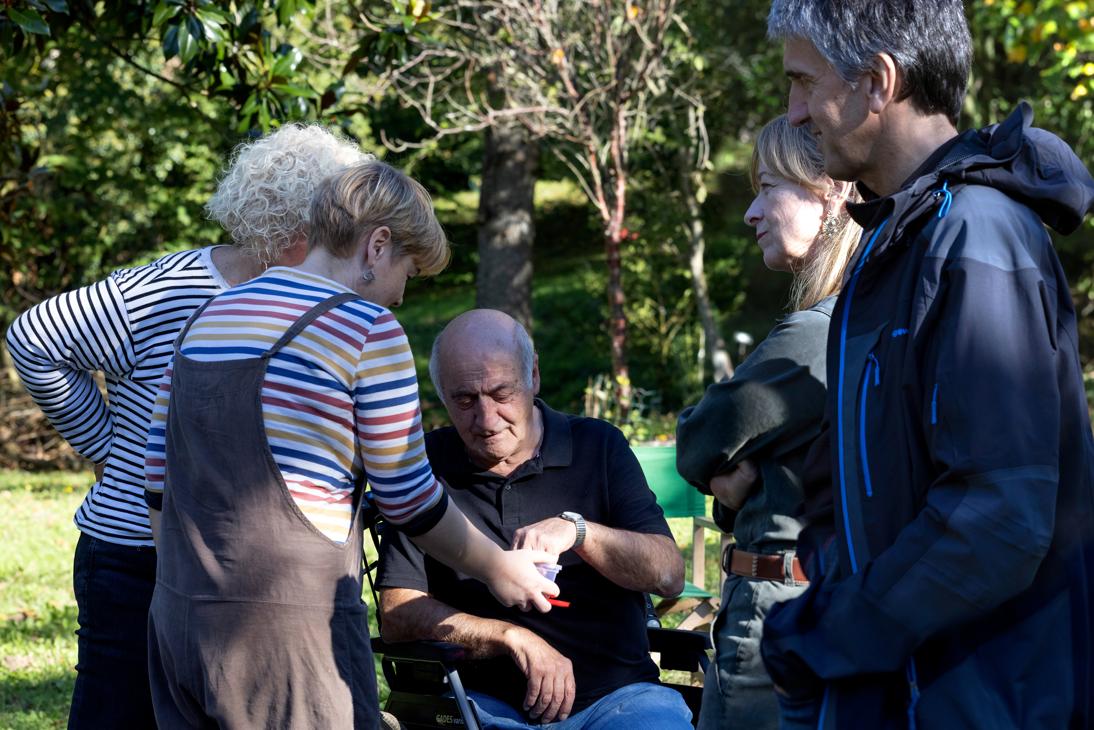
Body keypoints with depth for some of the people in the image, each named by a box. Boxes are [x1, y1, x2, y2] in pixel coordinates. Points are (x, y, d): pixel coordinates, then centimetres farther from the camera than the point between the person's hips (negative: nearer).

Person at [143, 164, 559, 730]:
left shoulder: (205, 319, 14)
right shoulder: (368, 329, -7)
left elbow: (158, 478, 16)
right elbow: (408, 498, -2)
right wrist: (495, 568, 14)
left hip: (176, 619, 7)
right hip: (292, 623, -7)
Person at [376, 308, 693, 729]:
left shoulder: (598, 446, 10)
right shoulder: (427, 464, 8)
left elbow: (669, 575, -2)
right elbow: (397, 615, 0)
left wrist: (577, 530, -18)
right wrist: (515, 638, -11)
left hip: (614, 693, 1)